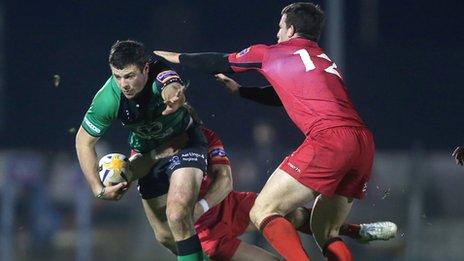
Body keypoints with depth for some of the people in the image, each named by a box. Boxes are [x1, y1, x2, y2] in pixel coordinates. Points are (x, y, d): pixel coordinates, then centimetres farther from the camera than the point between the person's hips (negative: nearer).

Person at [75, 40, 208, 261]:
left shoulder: (159, 76, -33)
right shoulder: (108, 99, -24)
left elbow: (171, 88, -59)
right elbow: (84, 142, -11)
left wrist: (173, 93, -83)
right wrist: (98, 189, -15)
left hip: (183, 141, -4)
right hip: (147, 151, 4)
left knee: (178, 215, -28)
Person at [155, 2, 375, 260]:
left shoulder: (270, 53, 14)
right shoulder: (326, 60, 31)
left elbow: (221, 63, 28)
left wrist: (177, 57, 43)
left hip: (329, 137, -7)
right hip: (364, 142, 7)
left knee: (263, 212, -5)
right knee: (325, 233, 16)